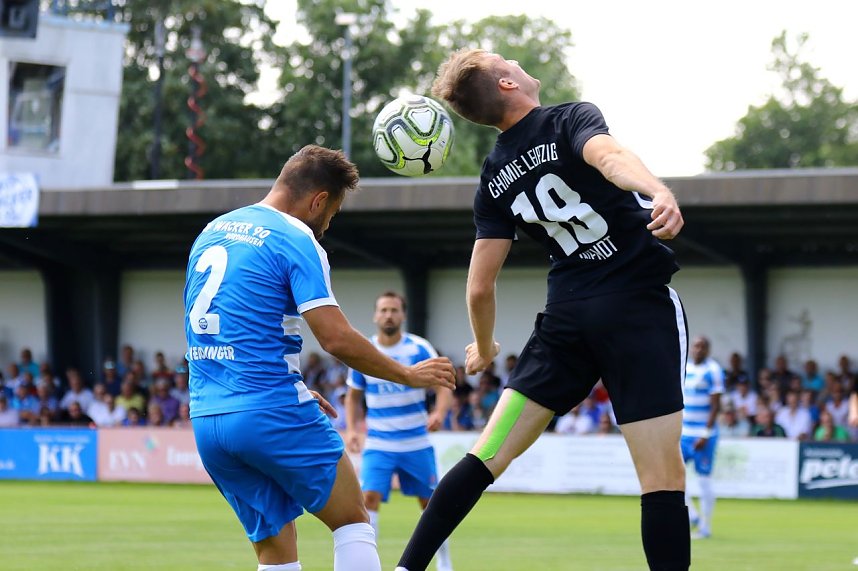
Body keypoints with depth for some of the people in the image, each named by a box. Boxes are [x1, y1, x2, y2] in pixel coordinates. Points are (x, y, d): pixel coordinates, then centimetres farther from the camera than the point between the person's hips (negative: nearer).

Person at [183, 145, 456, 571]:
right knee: (353, 522, 6)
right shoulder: (296, 240, -7)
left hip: (206, 420, 7)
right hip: (272, 414, -7)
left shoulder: (211, 232, 16)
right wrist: (408, 375, -2)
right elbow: (335, 338, -15)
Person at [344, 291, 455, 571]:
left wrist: (439, 413, -27)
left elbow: (443, 386, -6)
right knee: (370, 497, -17)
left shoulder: (420, 349, -5)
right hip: (378, 444, 0)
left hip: (417, 444, 0)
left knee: (430, 502, 8)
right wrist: (352, 429, -4)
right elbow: (354, 397, 12)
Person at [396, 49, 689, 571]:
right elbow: (608, 156, -28)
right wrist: (658, 190, -48)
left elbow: (480, 287, 10)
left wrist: (484, 349, 30)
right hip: (640, 304, -5)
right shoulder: (571, 120, -4)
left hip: (566, 314, 5)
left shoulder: (495, 178, 9)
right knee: (663, 474, -5)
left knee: (490, 454, 10)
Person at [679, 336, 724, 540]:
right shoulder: (684, 369, 11)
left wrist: (706, 434, -17)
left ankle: (705, 527, 6)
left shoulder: (713, 371, -8)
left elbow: (716, 406, -12)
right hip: (683, 433, 6)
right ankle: (692, 517, 9)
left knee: (704, 480, -2)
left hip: (703, 434, -6)